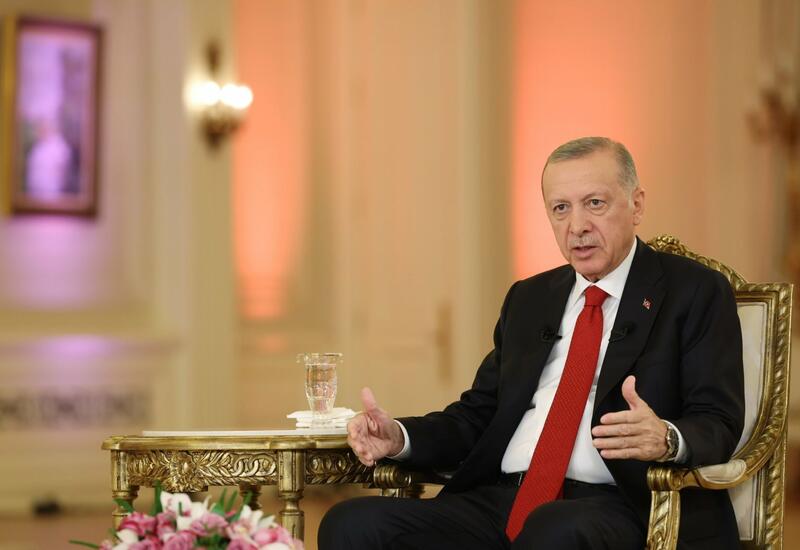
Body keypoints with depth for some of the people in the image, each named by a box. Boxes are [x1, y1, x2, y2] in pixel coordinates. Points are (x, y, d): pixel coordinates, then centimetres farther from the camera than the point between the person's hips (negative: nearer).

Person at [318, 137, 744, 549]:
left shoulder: (695, 293, 5)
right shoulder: (528, 299, 23)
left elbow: (718, 423, -4)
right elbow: (479, 414, 23)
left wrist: (667, 439, -27)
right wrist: (400, 437, 3)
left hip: (617, 510, -5)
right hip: (501, 501, 5)